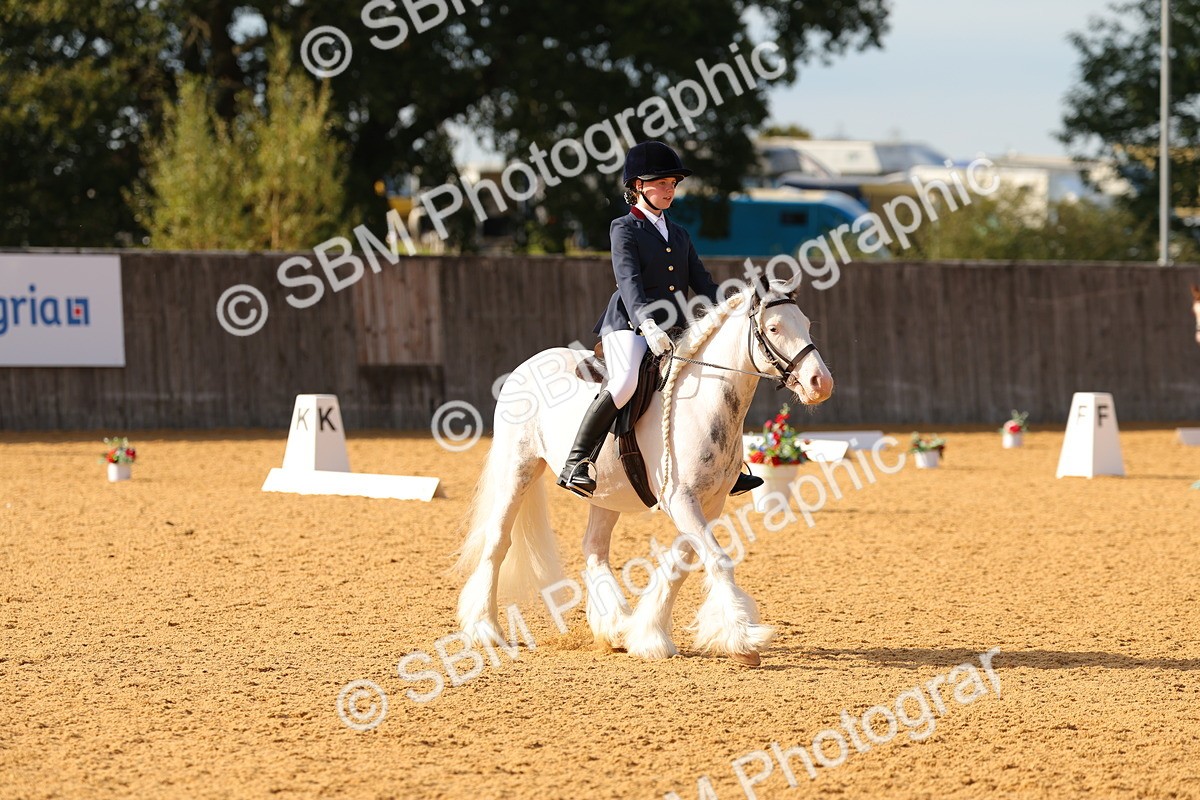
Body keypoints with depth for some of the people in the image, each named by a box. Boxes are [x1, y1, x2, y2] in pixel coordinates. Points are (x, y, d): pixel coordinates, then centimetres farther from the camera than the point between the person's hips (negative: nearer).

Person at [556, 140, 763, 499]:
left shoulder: (679, 235, 21)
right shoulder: (624, 229, -1)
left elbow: (702, 283, 18)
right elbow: (629, 282, -16)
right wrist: (646, 324, -33)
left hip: (673, 330, 8)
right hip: (629, 325, -8)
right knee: (627, 381, -33)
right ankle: (575, 465, -31)